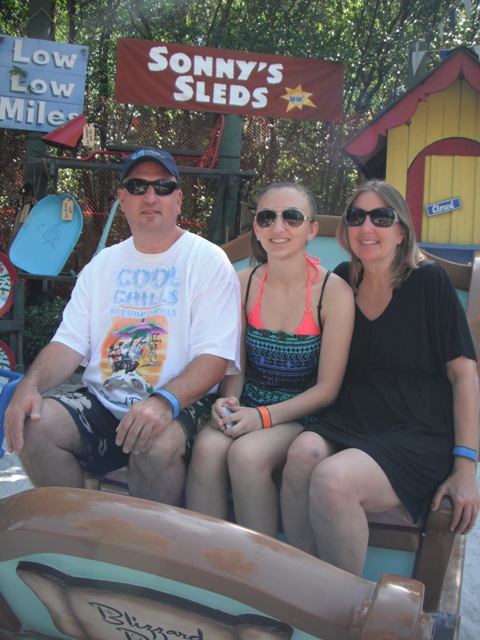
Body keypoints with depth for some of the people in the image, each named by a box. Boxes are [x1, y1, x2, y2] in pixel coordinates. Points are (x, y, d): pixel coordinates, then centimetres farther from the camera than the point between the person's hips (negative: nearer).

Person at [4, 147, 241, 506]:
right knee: (32, 425, -20)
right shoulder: (103, 264, 15)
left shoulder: (208, 261, -2)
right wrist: (30, 385, -12)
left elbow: (215, 357, -12)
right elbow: (69, 343, 9)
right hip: (101, 403, 5)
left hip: (178, 405, -4)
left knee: (157, 444, -35)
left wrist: (164, 401, -30)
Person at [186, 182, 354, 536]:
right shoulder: (243, 284, 3)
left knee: (247, 453, -31)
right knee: (208, 446, -27)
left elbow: (327, 387, -9)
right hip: (248, 408, 3)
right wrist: (228, 401, -12)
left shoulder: (334, 292, -10)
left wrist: (265, 416, -19)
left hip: (303, 415, -3)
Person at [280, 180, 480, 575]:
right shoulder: (343, 281, 9)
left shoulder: (429, 282, -3)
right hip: (349, 423, 4)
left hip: (419, 437, -4)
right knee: (304, 453, -29)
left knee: (333, 480, -30)